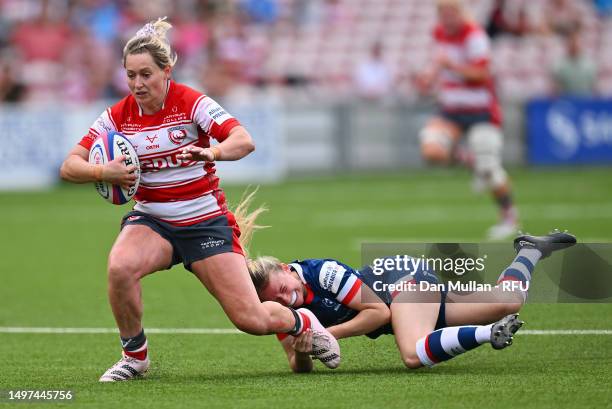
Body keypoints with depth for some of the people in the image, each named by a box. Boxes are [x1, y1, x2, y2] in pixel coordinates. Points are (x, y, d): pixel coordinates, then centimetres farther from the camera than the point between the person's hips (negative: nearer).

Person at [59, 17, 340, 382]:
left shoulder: (191, 102, -13)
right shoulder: (118, 116, -3)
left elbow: (244, 141, -25)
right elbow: (70, 166, -7)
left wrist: (212, 152, -47)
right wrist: (102, 172, -29)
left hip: (207, 222, -2)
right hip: (152, 221, 2)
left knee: (252, 319, -9)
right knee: (120, 267, -33)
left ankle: (302, 323, 28)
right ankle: (135, 356, -10)